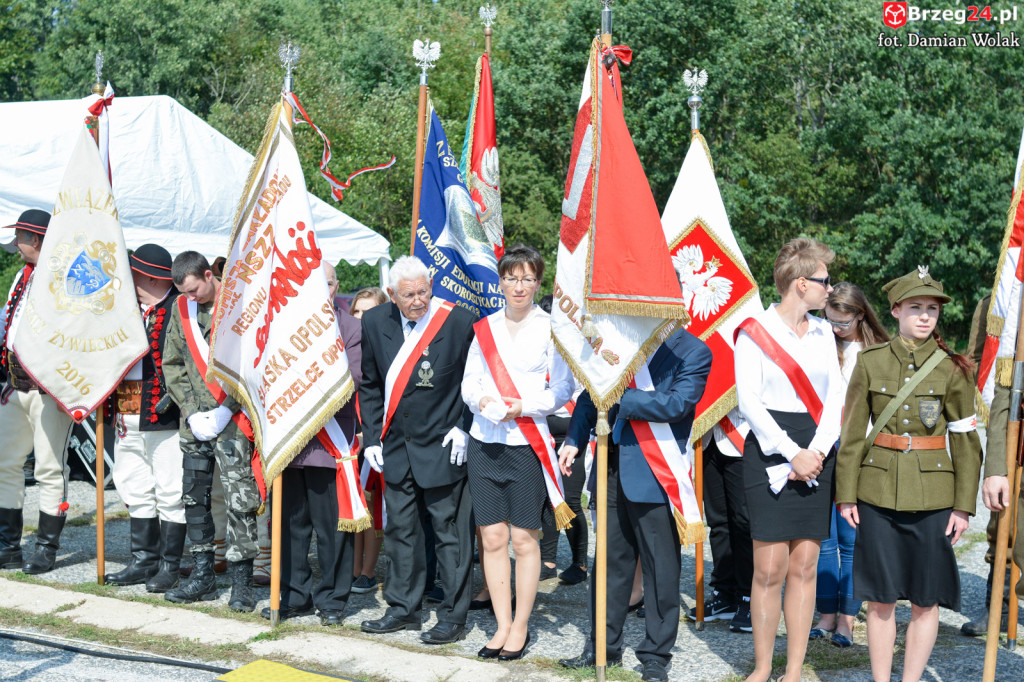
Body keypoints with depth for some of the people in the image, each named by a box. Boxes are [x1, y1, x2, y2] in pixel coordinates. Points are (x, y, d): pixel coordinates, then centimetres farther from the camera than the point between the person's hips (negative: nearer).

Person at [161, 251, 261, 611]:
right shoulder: (182, 309, 10)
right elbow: (172, 363, 14)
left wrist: (225, 409, -12)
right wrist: (191, 409, 2)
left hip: (232, 422, -6)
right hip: (194, 422, 6)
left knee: (239, 500, -6)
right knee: (194, 497, 11)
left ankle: (241, 582, 3)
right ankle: (202, 576, 23)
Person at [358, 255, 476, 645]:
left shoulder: (459, 321, -11)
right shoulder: (374, 323, 1)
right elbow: (370, 385, 12)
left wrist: (463, 427, -9)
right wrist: (372, 436, 7)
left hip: (443, 446, -5)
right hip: (397, 447, 5)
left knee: (450, 530, 0)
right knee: (400, 528, 13)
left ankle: (453, 617, 11)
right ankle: (403, 608, 26)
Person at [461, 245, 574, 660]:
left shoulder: (550, 327, -1)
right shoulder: (485, 327, 11)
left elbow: (562, 390, -3)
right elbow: (469, 384, 13)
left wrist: (522, 407, -16)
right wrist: (484, 401, -8)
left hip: (528, 443, -4)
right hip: (484, 442, 4)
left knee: (525, 538, 1)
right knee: (492, 538, 5)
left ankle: (521, 627, 13)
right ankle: (502, 625, 15)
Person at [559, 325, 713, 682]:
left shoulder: (694, 352, -6)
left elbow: (677, 403, -19)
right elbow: (592, 393, 16)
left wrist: (622, 398, -20)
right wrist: (574, 441, 5)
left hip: (654, 474, -5)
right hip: (612, 469, 6)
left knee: (660, 568, 4)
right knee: (610, 560, 14)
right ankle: (604, 646, 26)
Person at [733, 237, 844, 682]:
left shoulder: (823, 331, 12)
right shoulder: (755, 331, -3)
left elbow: (835, 396, 8)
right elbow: (749, 401, -9)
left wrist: (817, 451, -7)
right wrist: (792, 453, -14)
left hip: (816, 457, 5)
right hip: (770, 452, -4)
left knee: (804, 566, 5)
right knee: (770, 567, -5)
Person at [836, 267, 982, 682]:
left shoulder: (953, 368, 1)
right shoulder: (870, 363, 3)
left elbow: (965, 442, 1)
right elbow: (853, 434, 5)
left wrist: (963, 506, -3)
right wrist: (846, 494, 1)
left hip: (933, 497, 0)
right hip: (879, 494, 0)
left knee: (926, 598, 4)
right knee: (880, 596, 5)